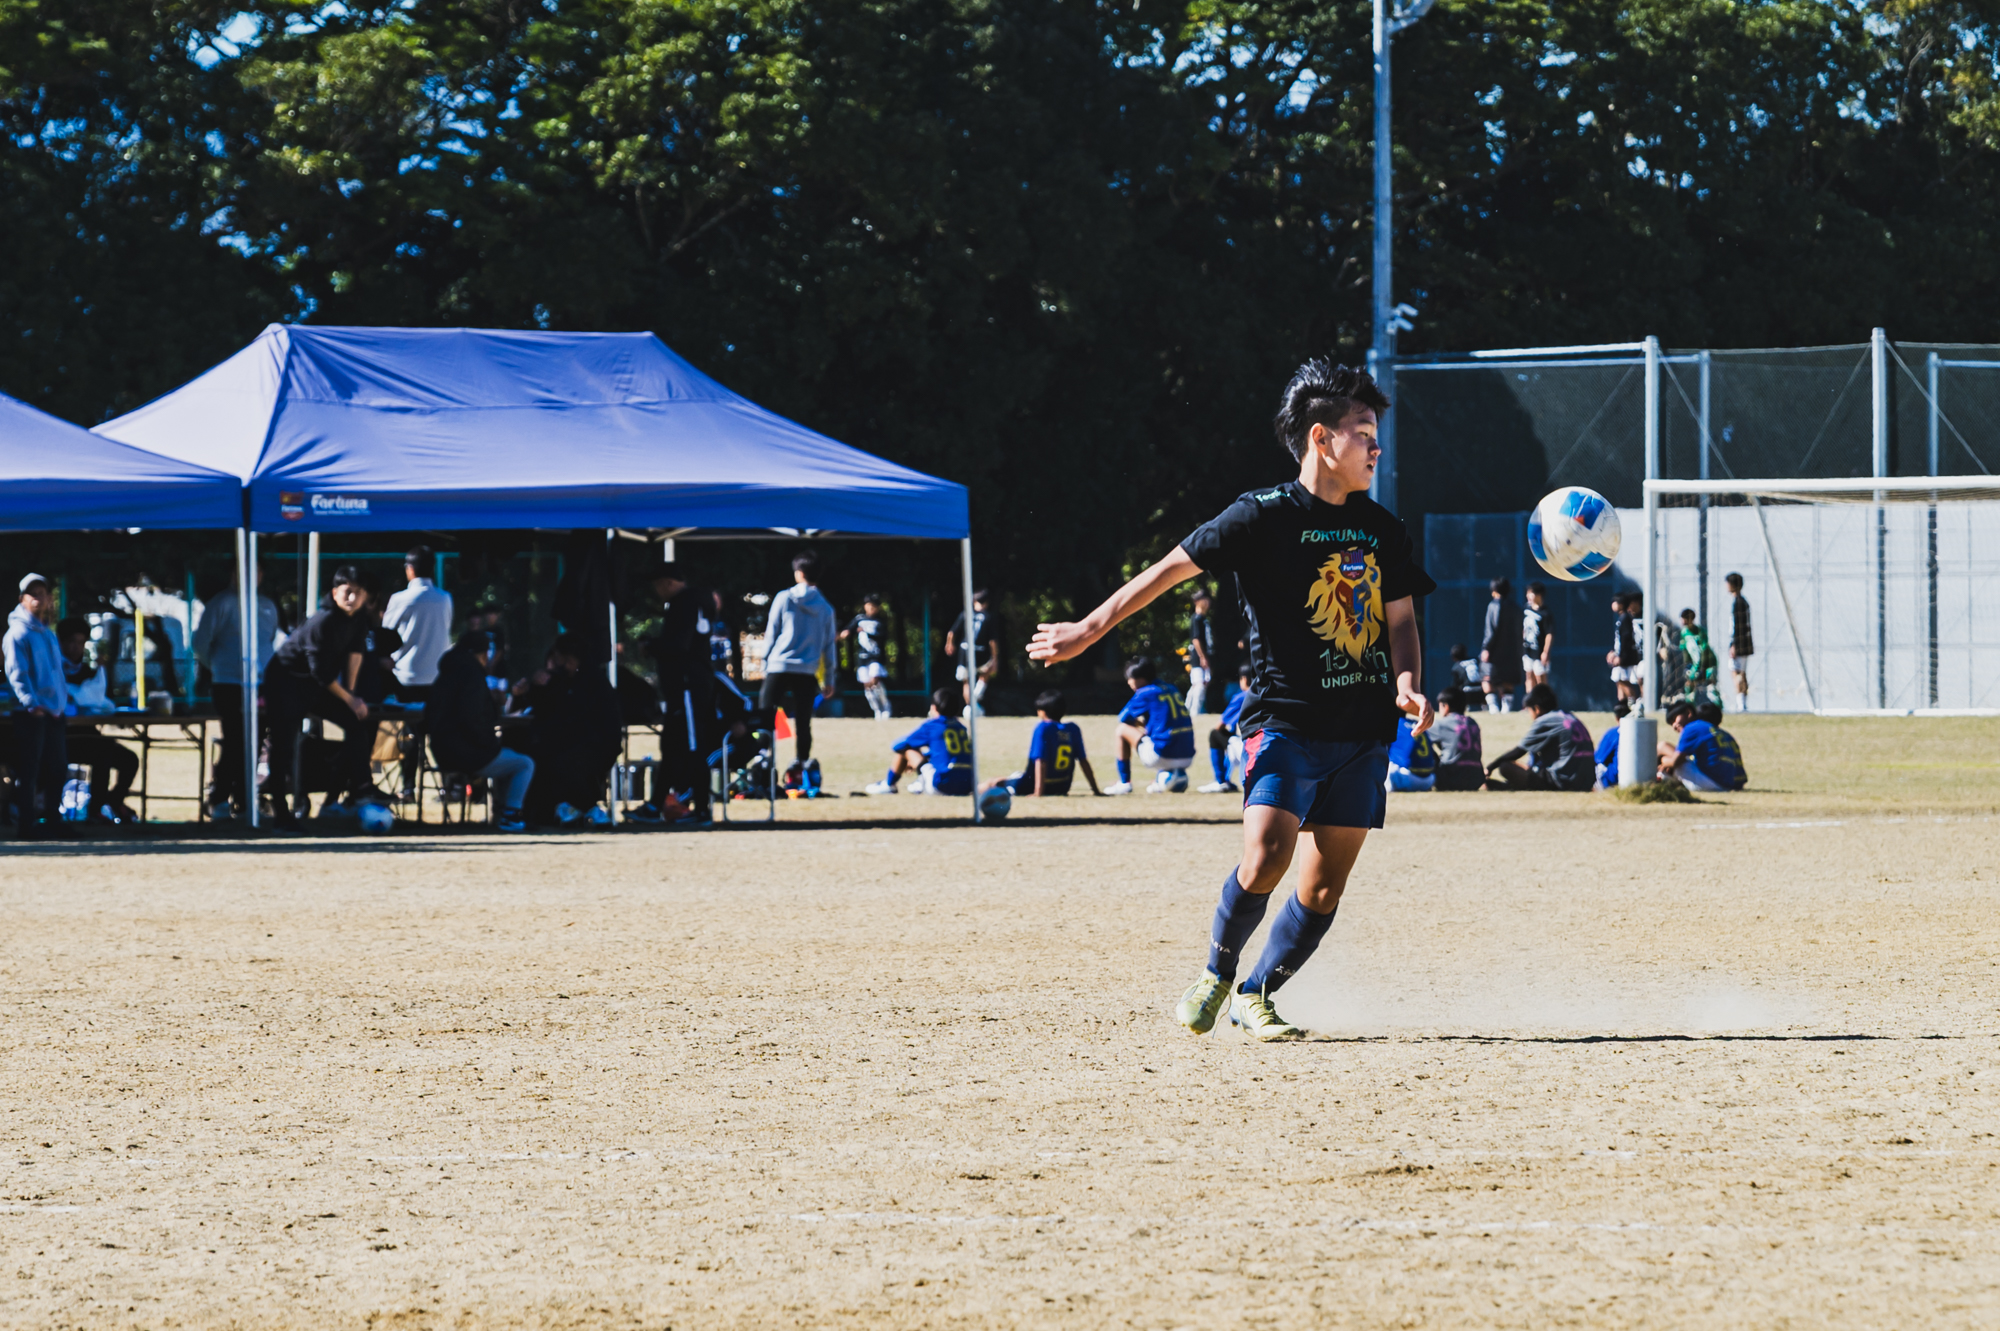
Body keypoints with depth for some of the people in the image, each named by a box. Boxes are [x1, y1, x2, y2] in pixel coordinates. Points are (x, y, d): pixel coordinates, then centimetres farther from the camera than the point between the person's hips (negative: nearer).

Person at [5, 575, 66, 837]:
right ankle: (25, 824, -3)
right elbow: (16, 673, -16)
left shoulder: (48, 633, 18)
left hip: (54, 714, 8)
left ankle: (52, 819, 21)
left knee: (57, 770, 12)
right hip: (30, 715, -8)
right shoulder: (18, 633, -8)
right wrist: (31, 703, -26)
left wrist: (62, 703, 19)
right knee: (27, 772, -5)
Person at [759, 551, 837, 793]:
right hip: (808, 672, 3)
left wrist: (765, 664, 10)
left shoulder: (784, 599, 0)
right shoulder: (825, 607, 8)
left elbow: (771, 634, 1)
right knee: (803, 725, 7)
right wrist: (829, 680, 18)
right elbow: (829, 645, 12)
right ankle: (803, 769, 0)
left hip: (779, 667, -3)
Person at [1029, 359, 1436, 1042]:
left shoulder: (1381, 528, 10)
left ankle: (1256, 995, 19)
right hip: (1285, 721, -5)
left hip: (1363, 731, 5)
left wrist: (1408, 684, -3)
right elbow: (1173, 568, -3)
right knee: (1266, 857, -20)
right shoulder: (1264, 516, -6)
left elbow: (1400, 619, 17)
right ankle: (1215, 974, 5)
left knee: (1326, 886, 1)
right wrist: (1088, 630, -3)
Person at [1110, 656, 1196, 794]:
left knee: (1122, 730, 10)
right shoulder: (1172, 690, 17)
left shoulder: (1145, 693, -3)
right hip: (1188, 759, 6)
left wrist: (1138, 722, 28)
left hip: (1163, 756, -6)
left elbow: (1123, 719, 9)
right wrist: (1143, 722, 27)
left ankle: (1124, 783, 11)